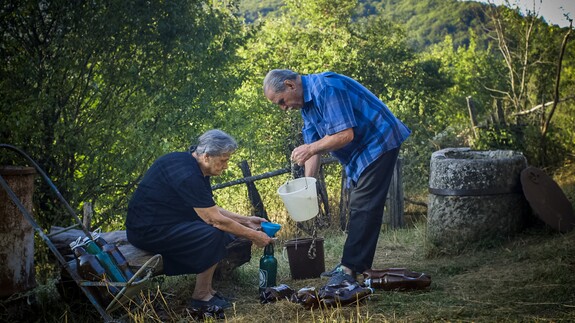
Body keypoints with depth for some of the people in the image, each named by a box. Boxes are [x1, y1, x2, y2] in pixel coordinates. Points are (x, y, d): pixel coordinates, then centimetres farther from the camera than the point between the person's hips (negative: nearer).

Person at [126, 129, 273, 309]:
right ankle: (201, 297, -8)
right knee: (214, 235, -23)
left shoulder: (193, 166, 7)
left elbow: (211, 211, 14)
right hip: (148, 231, -11)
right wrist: (253, 236, -15)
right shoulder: (187, 176, -26)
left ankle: (205, 289, 10)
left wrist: (246, 221, 8)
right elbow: (215, 220, -24)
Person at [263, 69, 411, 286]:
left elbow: (345, 134, -29)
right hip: (359, 153, 11)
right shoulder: (306, 104, 10)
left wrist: (311, 148, -22)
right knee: (357, 209, 14)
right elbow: (313, 146, 10)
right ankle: (353, 265, 21)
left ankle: (349, 269, -12)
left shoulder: (326, 88, -23)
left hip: (378, 143, -11)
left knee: (363, 208, -12)